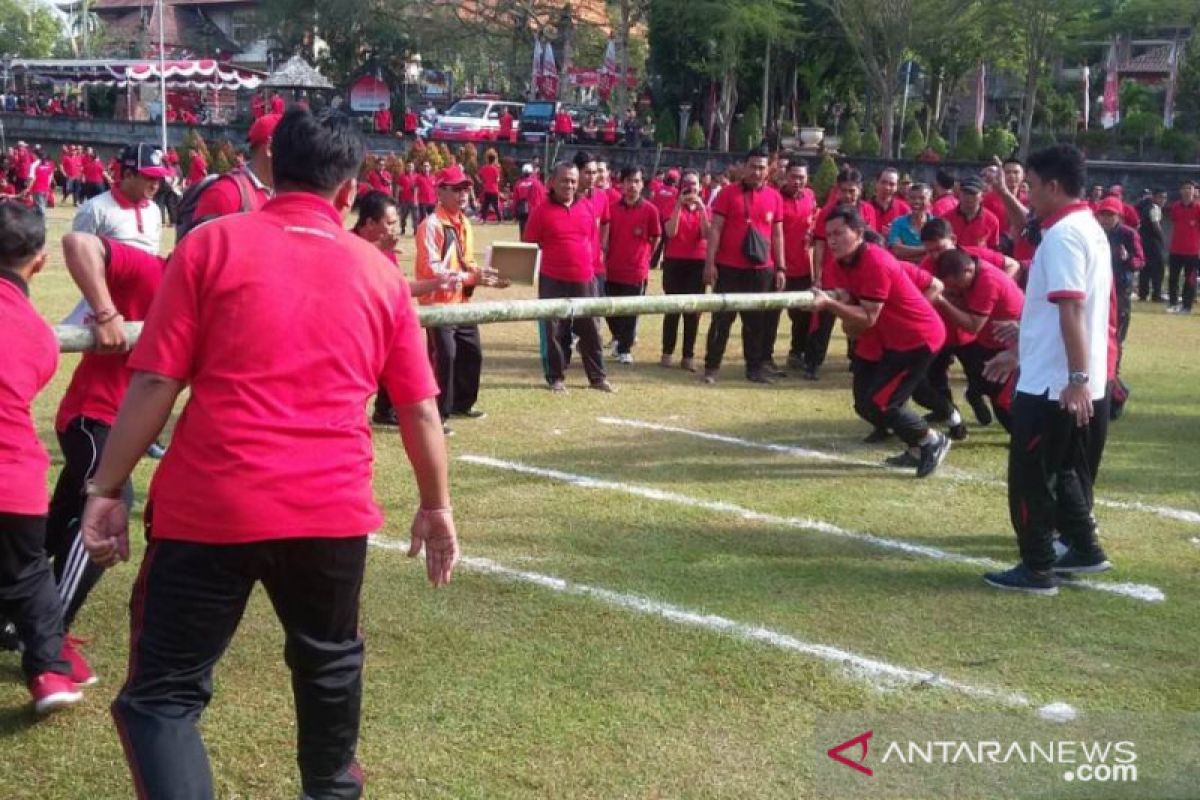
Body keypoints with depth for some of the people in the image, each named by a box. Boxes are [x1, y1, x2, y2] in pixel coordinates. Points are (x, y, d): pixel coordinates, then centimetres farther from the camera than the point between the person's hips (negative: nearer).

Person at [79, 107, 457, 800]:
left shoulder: (213, 244, 1)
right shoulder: (379, 271, 8)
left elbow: (155, 383, -5)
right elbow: (420, 408, 10)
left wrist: (107, 489, 1)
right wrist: (436, 506, 22)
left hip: (209, 507, -3)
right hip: (332, 509, 3)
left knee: (163, 692, 5)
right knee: (329, 663, 27)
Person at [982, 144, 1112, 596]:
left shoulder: (1063, 235, -17)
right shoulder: (1088, 229, 15)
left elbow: (1071, 310, -25)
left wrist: (1077, 378, -28)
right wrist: (1022, 354, 25)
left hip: (1053, 382, -10)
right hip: (1067, 380, 10)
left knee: (1030, 476, -1)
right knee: (1064, 470, 19)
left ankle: (1038, 569, 4)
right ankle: (1084, 549, 25)